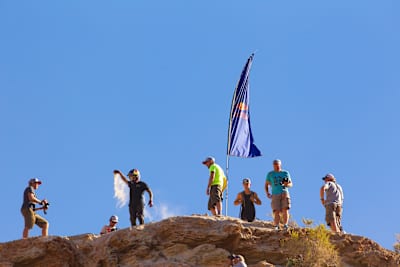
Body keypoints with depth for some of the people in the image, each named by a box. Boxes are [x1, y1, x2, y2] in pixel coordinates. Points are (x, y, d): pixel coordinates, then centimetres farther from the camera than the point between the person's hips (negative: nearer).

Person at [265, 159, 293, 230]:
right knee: (276, 211, -9)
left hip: (284, 193, 0)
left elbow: (291, 184, 16)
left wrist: (287, 184, -8)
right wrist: (267, 193, 2)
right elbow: (266, 185, 19)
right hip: (275, 194, 0)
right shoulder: (270, 174, 15)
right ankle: (276, 226, -5)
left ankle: (285, 225, -20)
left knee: (285, 209, -16)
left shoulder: (285, 173, 14)